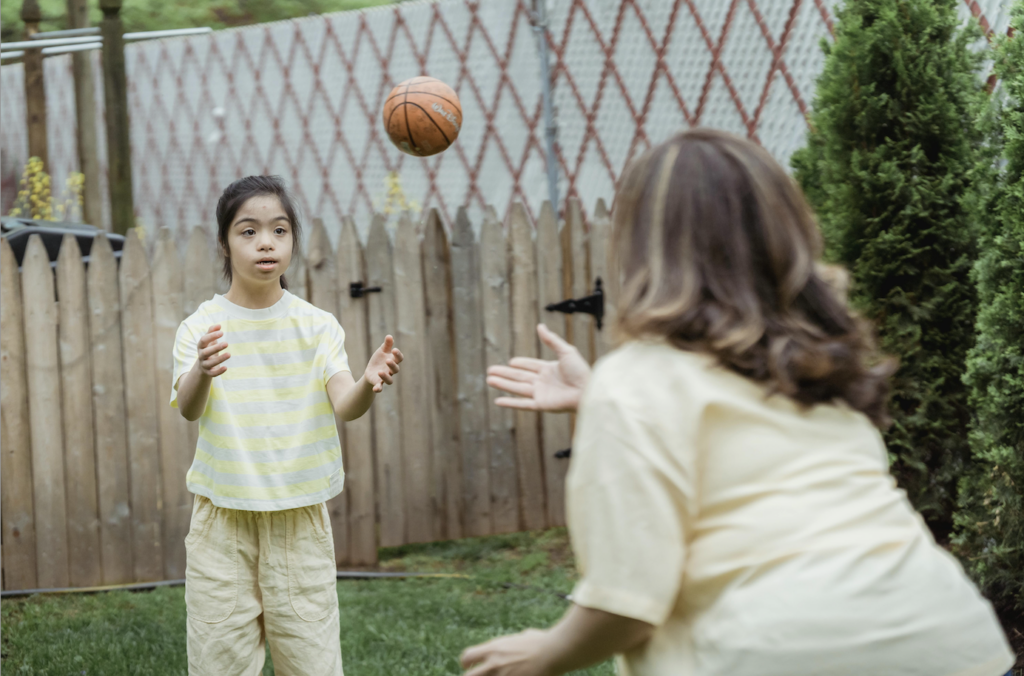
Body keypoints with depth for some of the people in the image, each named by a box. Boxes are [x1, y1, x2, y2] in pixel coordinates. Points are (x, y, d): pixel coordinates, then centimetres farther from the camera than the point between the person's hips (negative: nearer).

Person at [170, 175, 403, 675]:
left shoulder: (317, 326, 1)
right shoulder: (201, 327, -2)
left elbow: (343, 407, -13)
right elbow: (188, 408, -19)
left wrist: (368, 384, -37)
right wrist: (202, 373, -42)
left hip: (301, 522, 1)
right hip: (223, 522, -1)